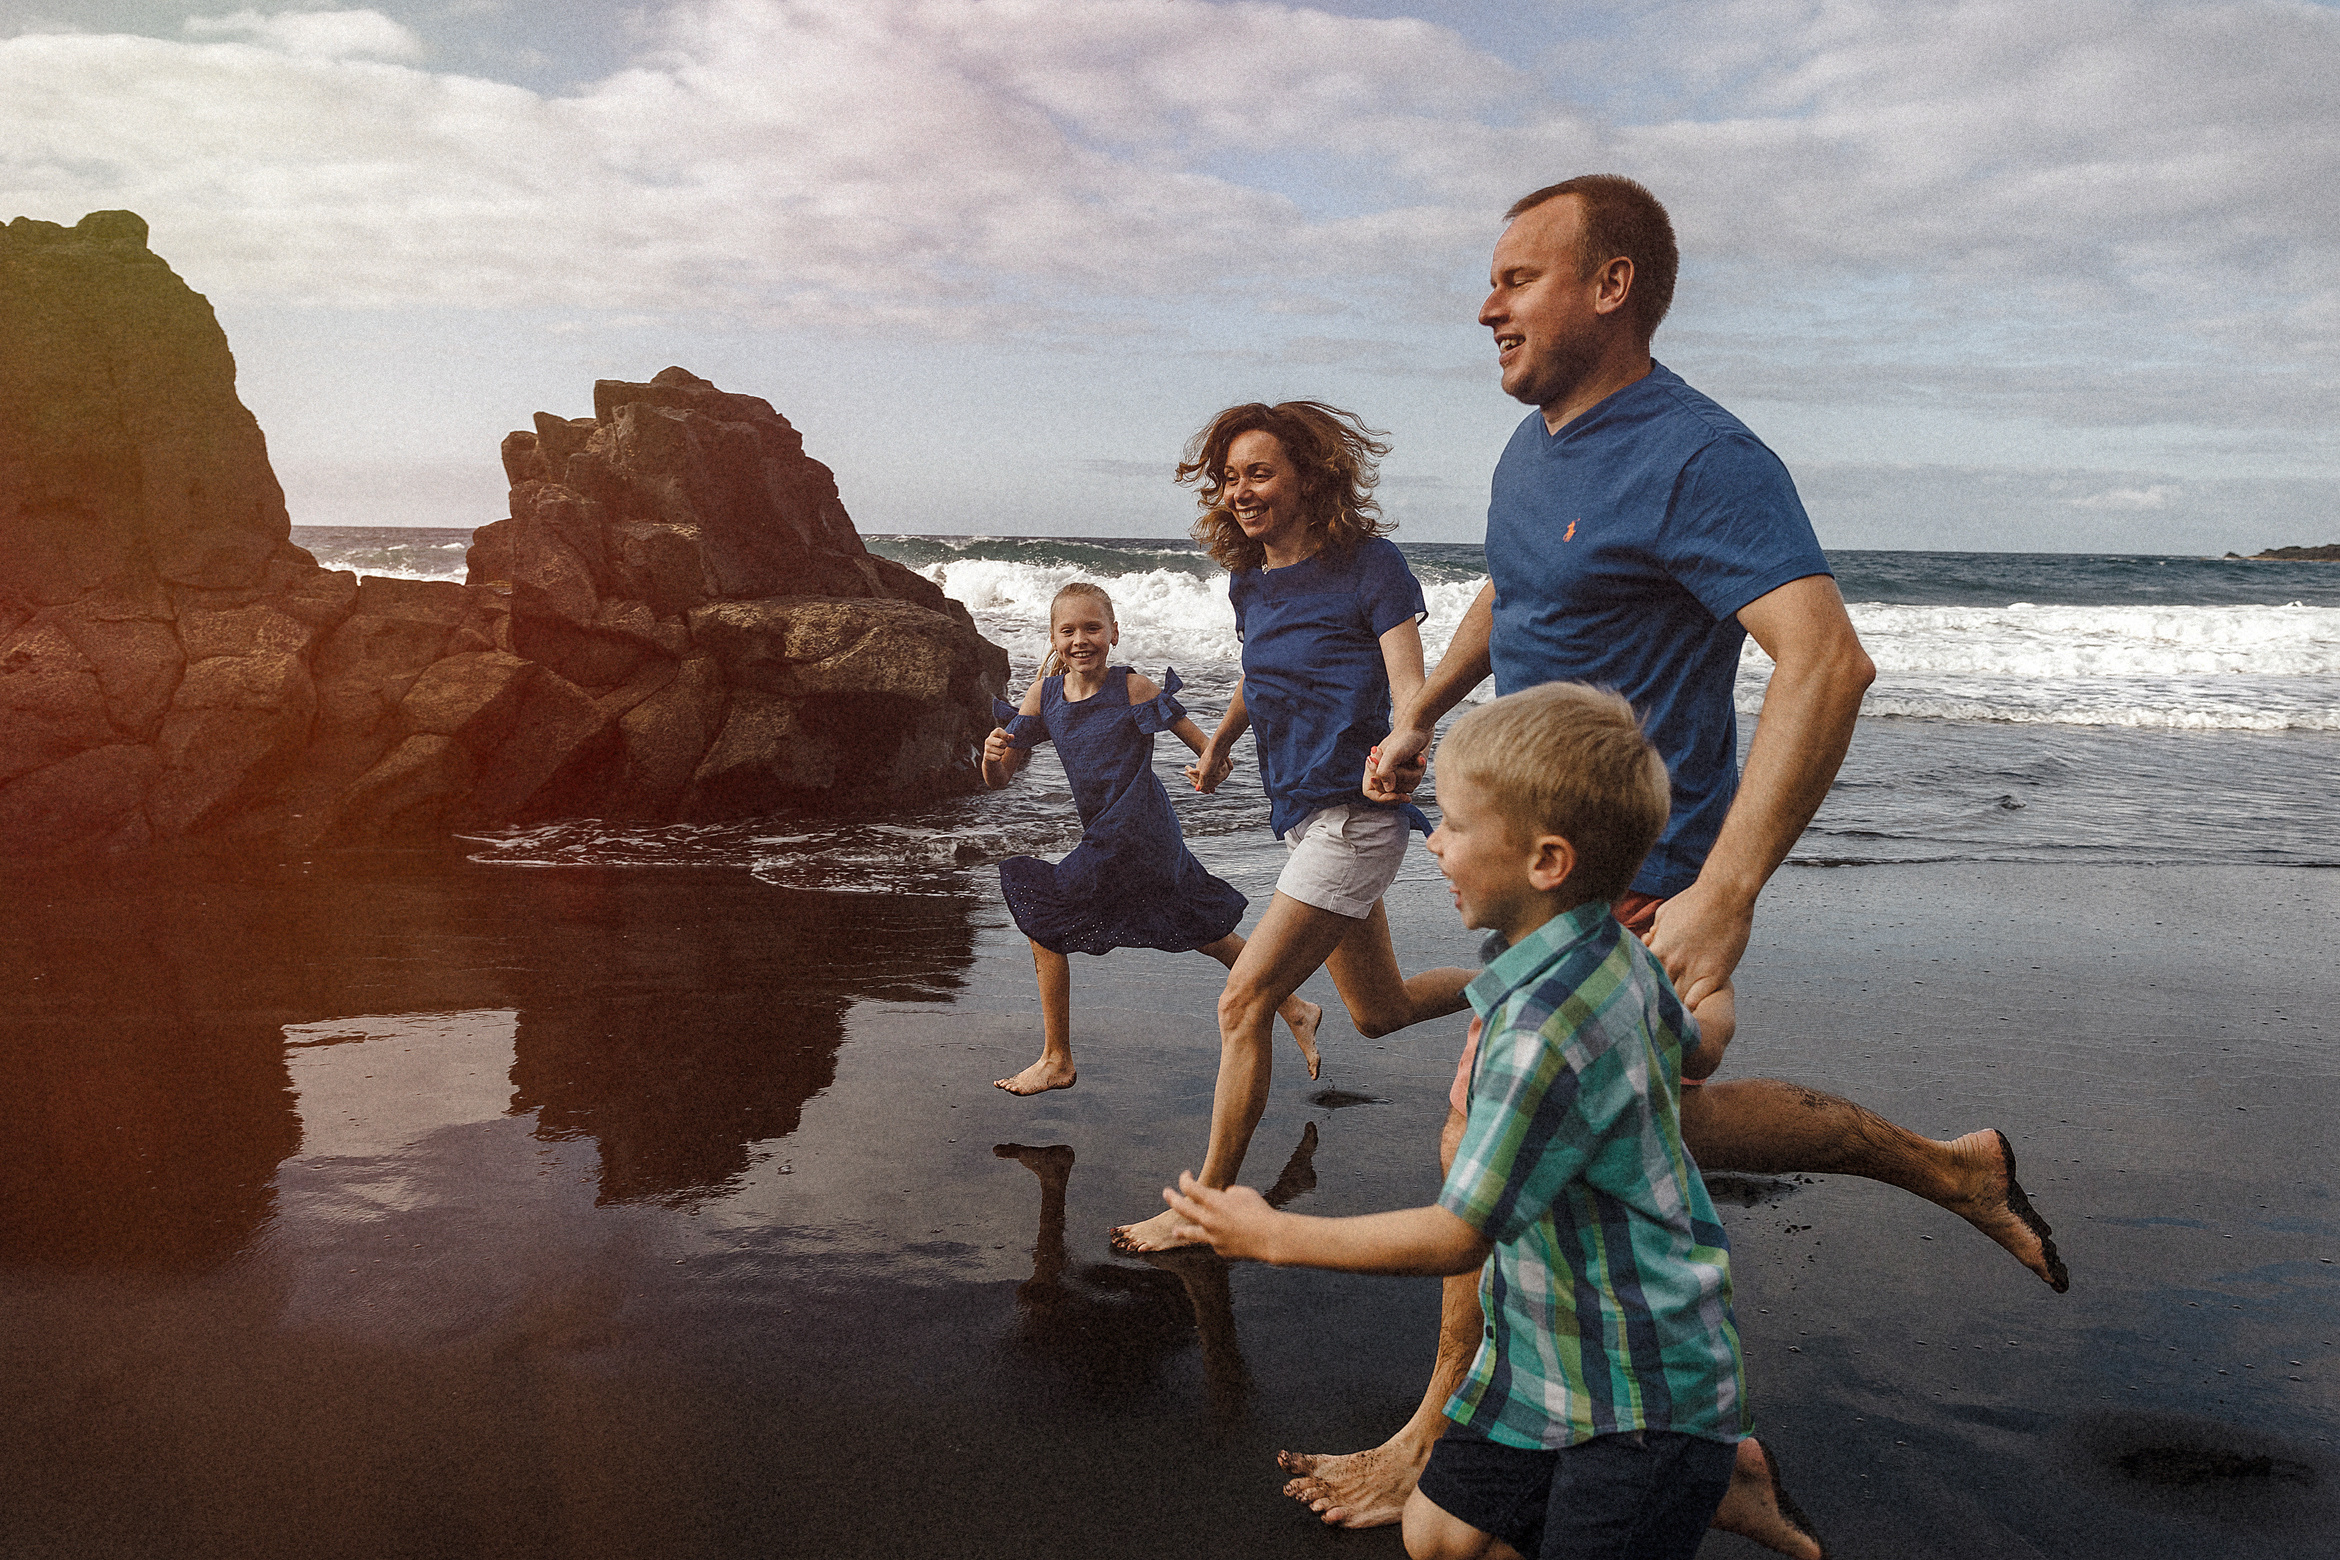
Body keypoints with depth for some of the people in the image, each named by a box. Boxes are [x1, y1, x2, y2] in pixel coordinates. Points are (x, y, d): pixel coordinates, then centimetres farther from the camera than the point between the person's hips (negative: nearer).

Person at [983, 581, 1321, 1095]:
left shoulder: (1132, 688, -13)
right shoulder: (1044, 693, 3)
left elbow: (1207, 747, -10)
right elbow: (999, 779, 3)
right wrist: (993, 754, -19)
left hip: (1136, 836, -7)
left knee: (1043, 921, -3)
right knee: (1204, 933, 19)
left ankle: (1056, 1061, 13)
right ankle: (1295, 1010, 36)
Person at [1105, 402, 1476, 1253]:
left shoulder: (1369, 564, -12)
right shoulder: (1249, 581, 8)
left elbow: (1410, 689, -20)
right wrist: (1221, 742, 28)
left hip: (1354, 815, -8)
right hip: (1301, 815, 8)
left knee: (1244, 1002, -12)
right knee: (1380, 1011, 19)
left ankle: (1207, 1205, -2)